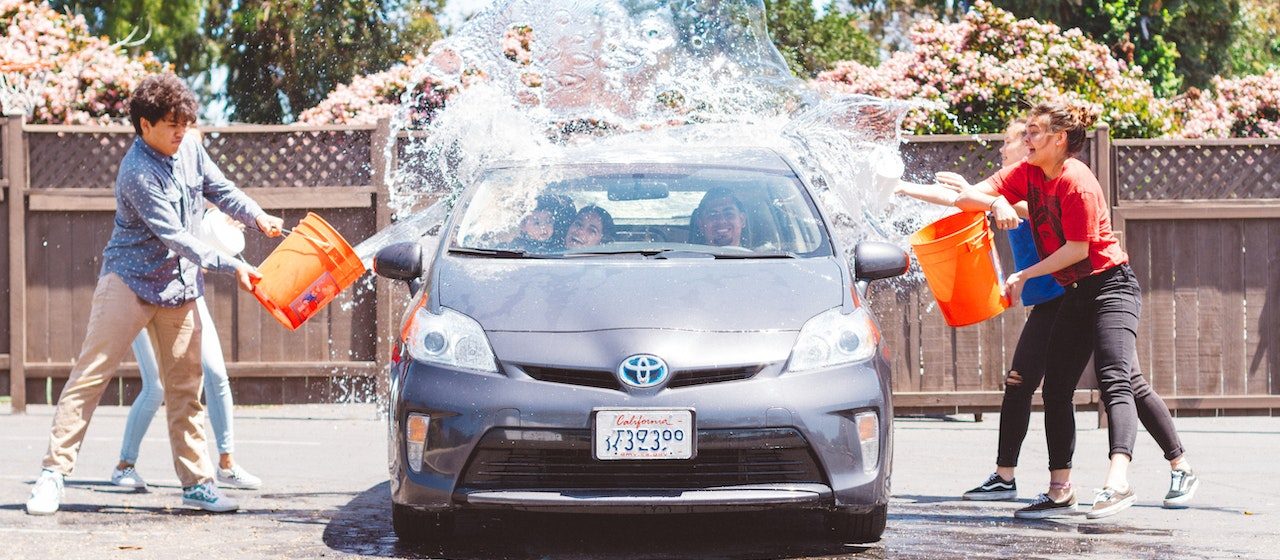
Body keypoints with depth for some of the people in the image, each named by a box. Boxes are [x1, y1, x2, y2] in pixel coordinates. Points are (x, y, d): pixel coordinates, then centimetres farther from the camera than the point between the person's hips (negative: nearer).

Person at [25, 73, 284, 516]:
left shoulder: (190, 149, 2)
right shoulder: (138, 173, -21)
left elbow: (220, 190, 18)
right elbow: (176, 237, -23)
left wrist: (257, 218, 1)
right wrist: (231, 267, -23)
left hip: (179, 287, 7)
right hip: (129, 281, -7)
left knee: (185, 387, 7)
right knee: (90, 375, -8)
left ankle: (197, 482, 11)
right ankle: (54, 472, -8)